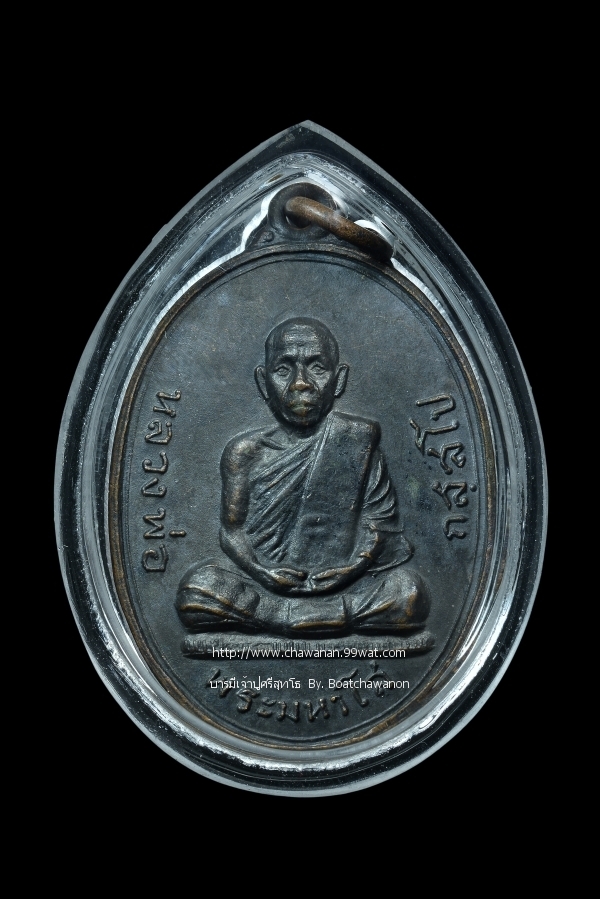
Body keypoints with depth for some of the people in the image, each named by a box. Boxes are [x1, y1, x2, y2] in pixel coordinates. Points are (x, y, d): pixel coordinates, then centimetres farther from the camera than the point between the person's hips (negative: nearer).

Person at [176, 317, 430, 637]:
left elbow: (379, 517, 1)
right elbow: (232, 529, 3)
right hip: (265, 583, 1)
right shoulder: (245, 451, 1)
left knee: (409, 591, -27)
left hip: (340, 583, 0)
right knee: (197, 587, -26)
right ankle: (339, 616, -18)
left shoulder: (358, 438, 1)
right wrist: (259, 570, -16)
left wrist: (356, 564, -16)